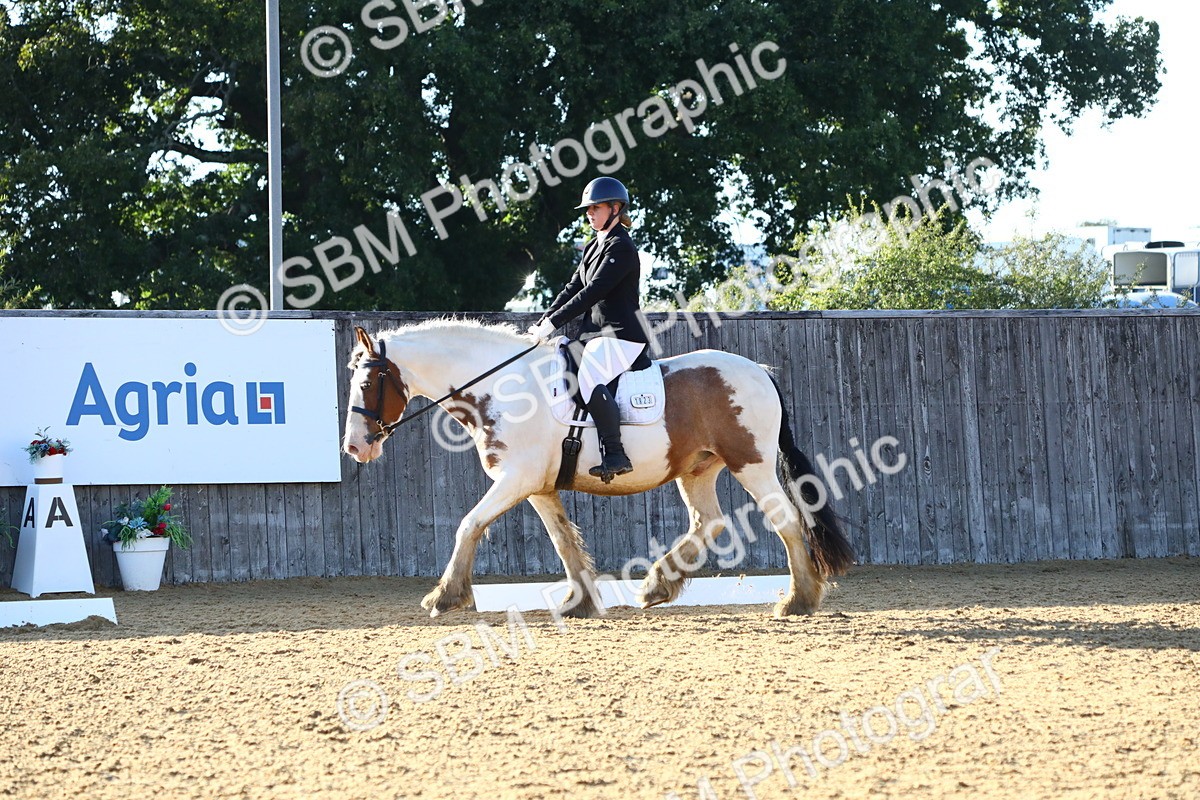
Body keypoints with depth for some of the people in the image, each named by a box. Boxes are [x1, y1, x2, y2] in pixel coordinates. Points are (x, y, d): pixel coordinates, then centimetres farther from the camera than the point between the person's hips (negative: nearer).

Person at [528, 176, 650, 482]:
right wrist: (542, 324, 5)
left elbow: (593, 292, -19)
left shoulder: (620, 247, -11)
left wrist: (553, 323, -20)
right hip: (596, 333, 11)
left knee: (589, 378, -32)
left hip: (620, 334, -11)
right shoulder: (594, 247, 19)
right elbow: (573, 288, 18)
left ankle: (615, 455, -32)